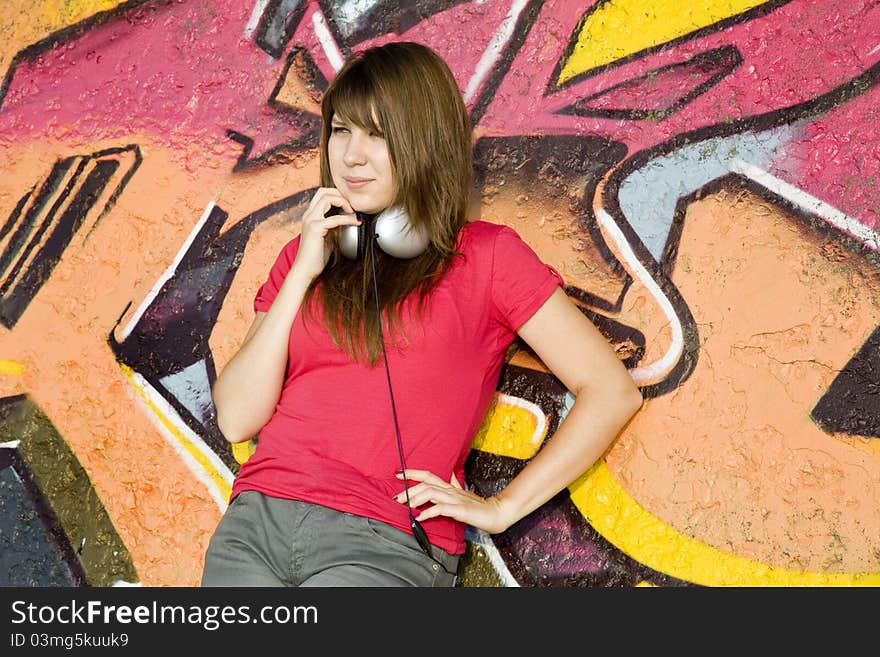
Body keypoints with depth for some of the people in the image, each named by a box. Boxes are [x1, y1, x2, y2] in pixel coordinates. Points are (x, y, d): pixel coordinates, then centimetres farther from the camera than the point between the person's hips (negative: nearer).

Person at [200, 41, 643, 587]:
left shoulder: (485, 255, 8)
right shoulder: (307, 255, 19)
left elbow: (613, 392, 1)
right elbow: (237, 418, 8)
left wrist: (501, 508, -2)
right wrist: (303, 274, 2)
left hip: (385, 542, -3)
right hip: (257, 520, 4)